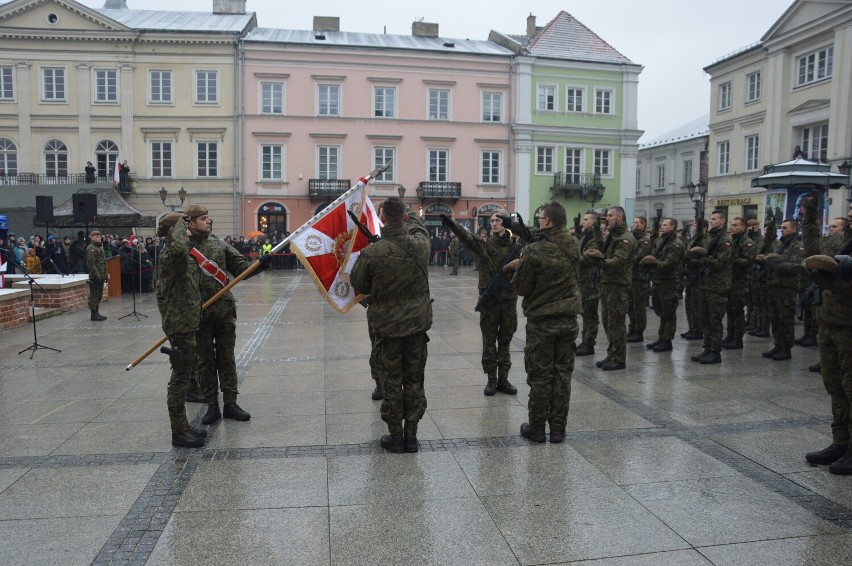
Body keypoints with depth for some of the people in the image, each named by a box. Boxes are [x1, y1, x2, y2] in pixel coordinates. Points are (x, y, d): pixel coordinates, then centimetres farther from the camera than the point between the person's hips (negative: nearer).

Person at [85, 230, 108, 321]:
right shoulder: (91, 248, -12)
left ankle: (96, 312, 21)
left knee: (99, 296, 14)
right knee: (94, 296, -4)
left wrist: (105, 274, 20)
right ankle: (94, 314, 0)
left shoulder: (100, 247, 19)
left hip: (101, 276, 10)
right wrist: (97, 275, -23)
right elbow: (91, 264, -20)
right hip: (95, 277, -10)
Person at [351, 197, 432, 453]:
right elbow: (418, 224, 15)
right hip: (418, 324, 2)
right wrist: (410, 214, 34)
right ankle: (411, 435, 21)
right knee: (414, 380, 12)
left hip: (387, 325, -2)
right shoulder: (420, 244, -10)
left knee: (392, 382, 9)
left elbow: (359, 286, -3)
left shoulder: (371, 253, -18)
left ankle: (395, 436, 18)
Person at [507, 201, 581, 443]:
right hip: (568, 317, 4)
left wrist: (521, 264, 6)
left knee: (540, 375, 6)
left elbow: (521, 287, -12)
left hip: (541, 319, -4)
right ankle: (558, 428, 18)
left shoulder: (534, 252, -17)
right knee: (562, 373, 11)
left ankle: (537, 427, 16)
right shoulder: (573, 246, 0)